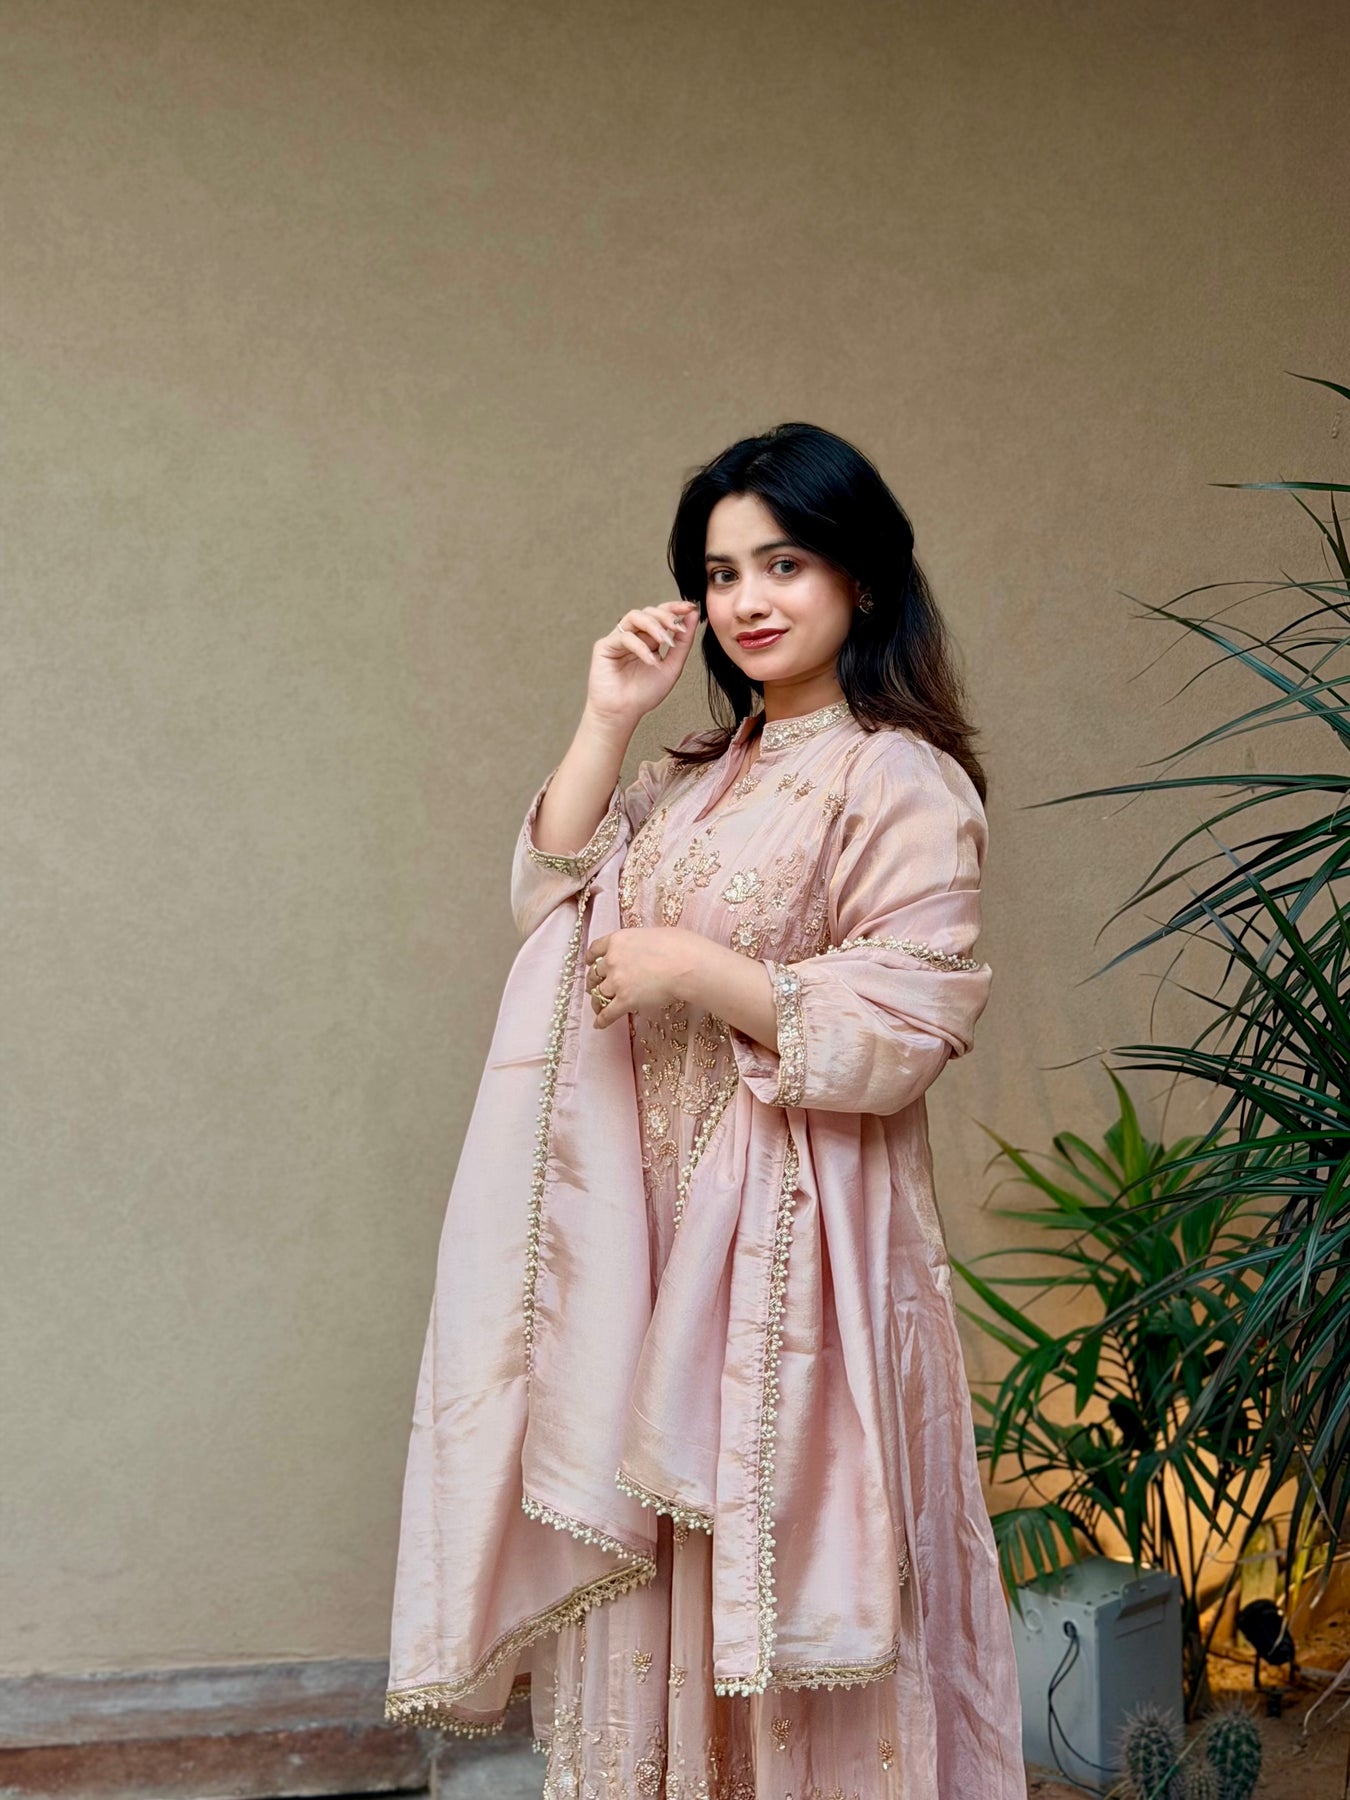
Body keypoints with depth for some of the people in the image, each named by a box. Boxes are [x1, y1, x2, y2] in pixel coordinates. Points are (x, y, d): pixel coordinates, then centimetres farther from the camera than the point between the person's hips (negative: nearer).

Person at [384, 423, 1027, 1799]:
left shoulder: (904, 785, -10)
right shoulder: (702, 774, 15)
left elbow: (905, 1028, -17)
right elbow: (547, 899, 8)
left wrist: (696, 972, -18)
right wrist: (606, 721, 0)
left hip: (789, 1234, -7)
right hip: (650, 1227, 7)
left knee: (774, 1562, 1)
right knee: (652, 1564, 12)